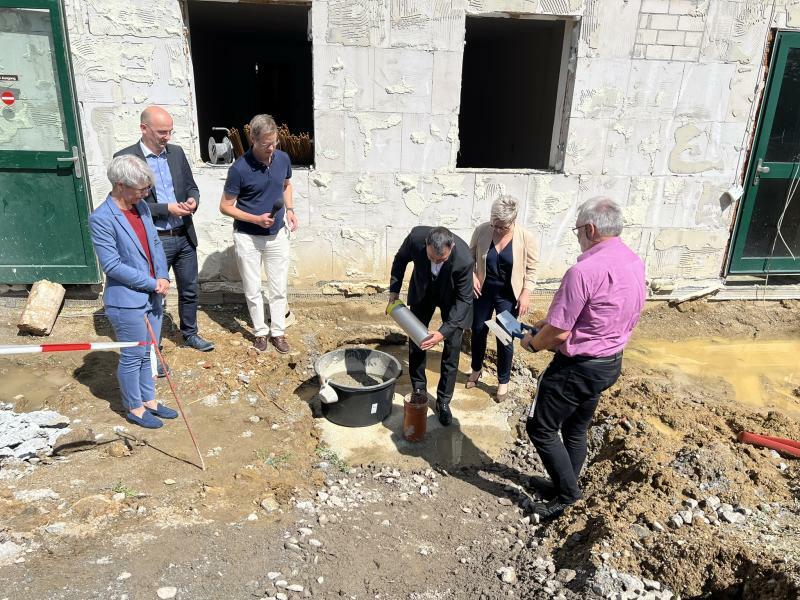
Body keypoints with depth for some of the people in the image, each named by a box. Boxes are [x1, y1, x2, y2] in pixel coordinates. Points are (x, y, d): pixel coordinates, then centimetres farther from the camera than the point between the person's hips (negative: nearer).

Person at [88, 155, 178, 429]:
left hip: (152, 295, 7)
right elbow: (112, 265, -20)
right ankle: (134, 408, 27)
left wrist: (163, 276, -5)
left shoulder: (141, 207, 4)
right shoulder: (101, 219, -18)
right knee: (132, 357, 8)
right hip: (126, 301, -7)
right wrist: (152, 283, -16)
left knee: (147, 353, 19)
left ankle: (149, 400, 36)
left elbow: (155, 244, 10)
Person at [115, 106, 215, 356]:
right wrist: (167, 208, -21)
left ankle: (190, 333, 39)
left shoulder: (176, 152, 5)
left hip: (184, 236, 5)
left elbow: (191, 186, 13)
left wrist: (193, 200, -10)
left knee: (190, 290, 18)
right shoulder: (125, 157, -11)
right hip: (155, 241, -5)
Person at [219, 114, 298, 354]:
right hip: (248, 238, -3)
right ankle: (260, 331, 27)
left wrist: (289, 209, 0)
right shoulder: (239, 168, -19)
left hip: (277, 235, 4)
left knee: (279, 289, 10)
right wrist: (256, 219, -22)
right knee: (252, 290, 9)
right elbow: (225, 206, -11)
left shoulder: (283, 159, -5)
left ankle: (278, 332, 25)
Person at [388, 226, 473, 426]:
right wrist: (394, 291, -14)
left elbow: (464, 300, -28)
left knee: (452, 347, -2)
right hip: (422, 290, 3)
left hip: (452, 296, -2)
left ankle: (443, 401, 13)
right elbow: (400, 259, -10)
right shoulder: (416, 236, -34)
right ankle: (418, 390, 26)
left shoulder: (464, 259, -40)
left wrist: (443, 332, -36)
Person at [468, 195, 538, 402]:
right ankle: (476, 369, 40)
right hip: (483, 291, 2)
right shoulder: (482, 230, -11)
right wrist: (472, 276, -12)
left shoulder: (526, 237, -15)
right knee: (478, 332, 16)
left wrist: (526, 293, -12)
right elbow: (470, 256, 3)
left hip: (508, 295, -2)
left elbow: (531, 269, -5)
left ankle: (503, 381, 23)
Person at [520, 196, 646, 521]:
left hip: (578, 367, -9)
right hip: (611, 362, 9)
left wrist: (533, 342, -3)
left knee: (541, 427, 8)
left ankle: (567, 492, 19)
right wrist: (549, 323, 13)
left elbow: (559, 333, -24)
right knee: (576, 428, 23)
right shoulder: (634, 262, 2)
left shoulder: (584, 270, -27)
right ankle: (563, 484, 38)